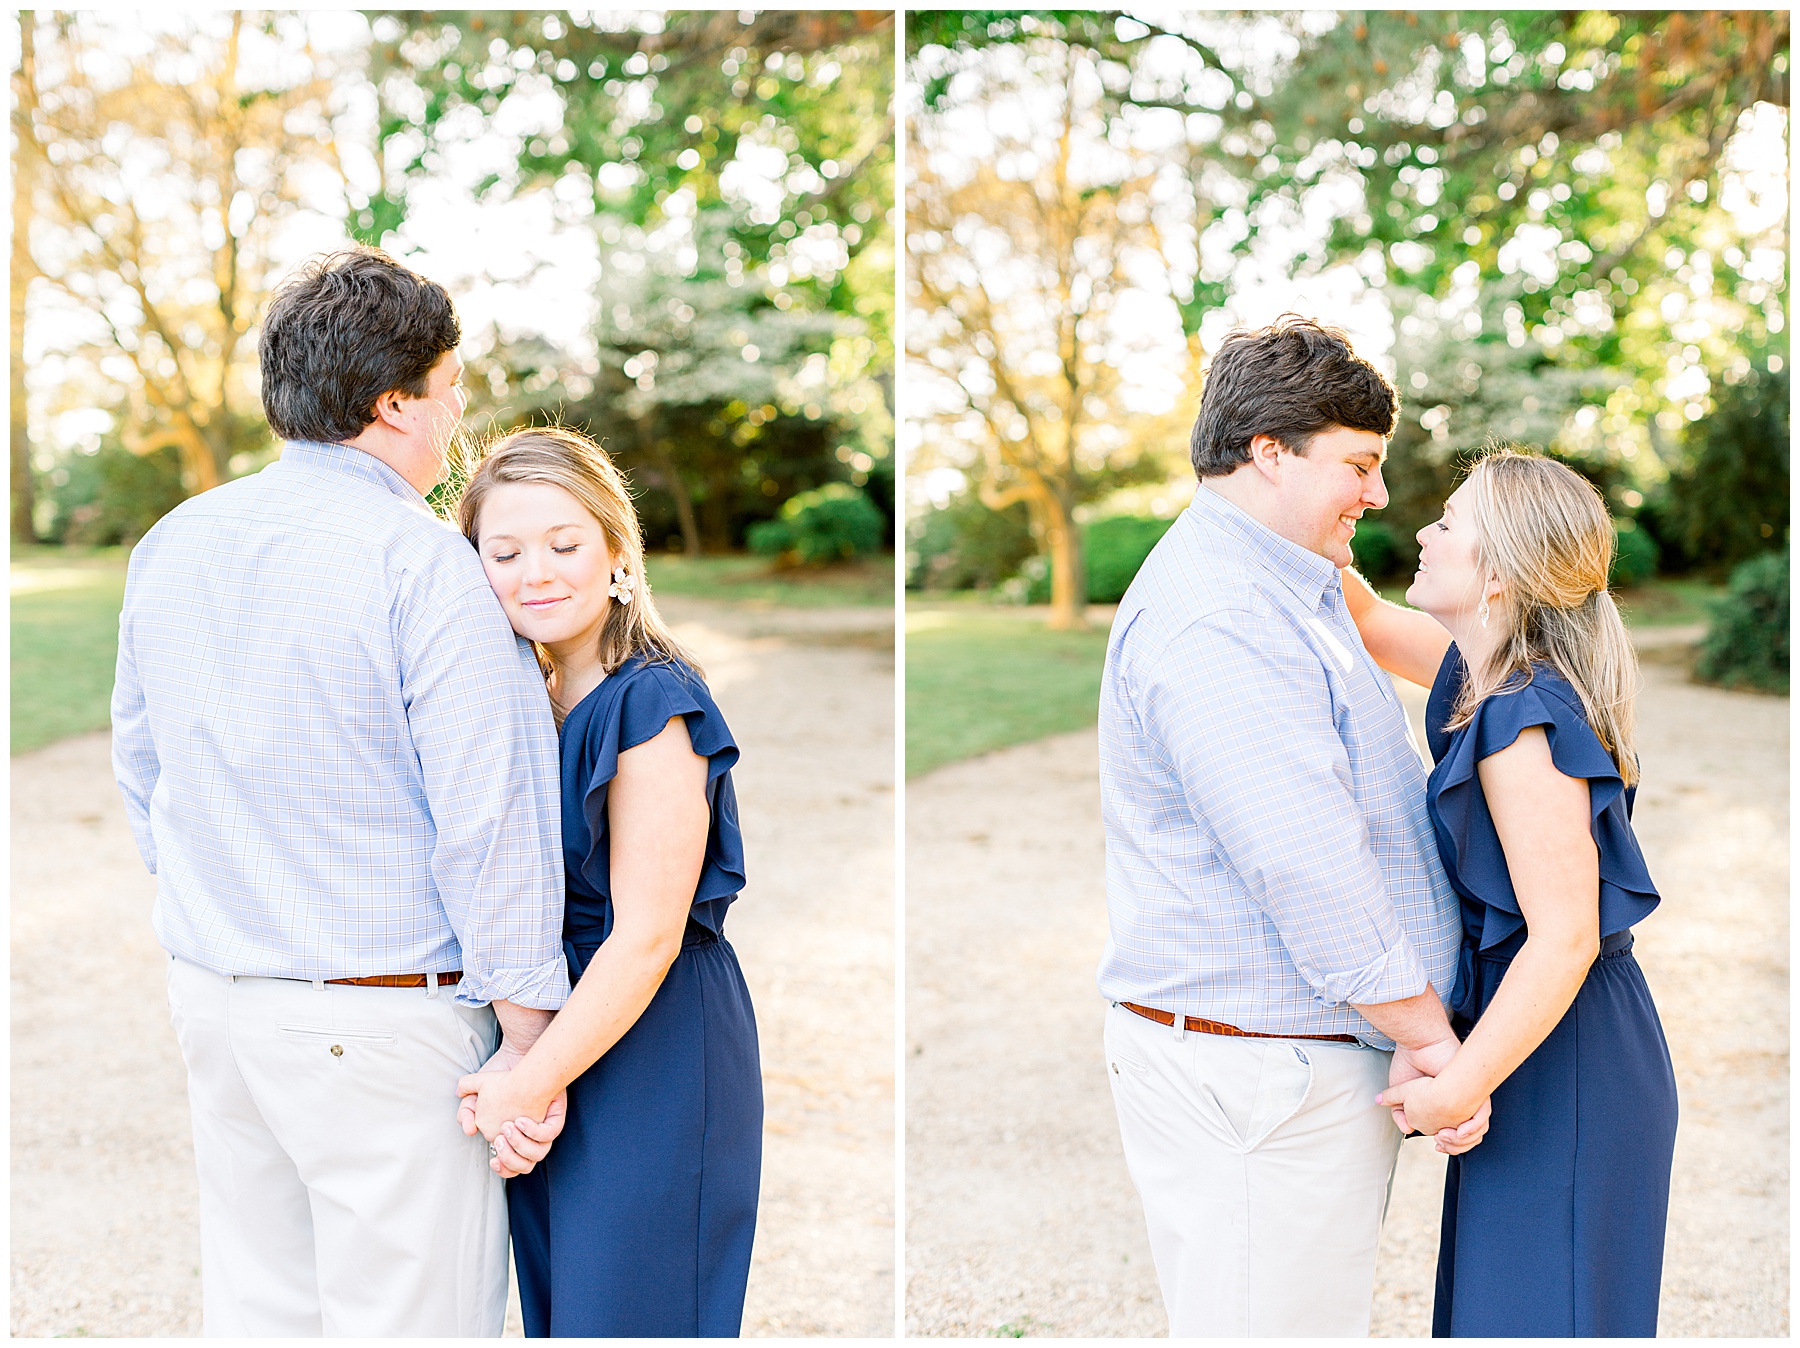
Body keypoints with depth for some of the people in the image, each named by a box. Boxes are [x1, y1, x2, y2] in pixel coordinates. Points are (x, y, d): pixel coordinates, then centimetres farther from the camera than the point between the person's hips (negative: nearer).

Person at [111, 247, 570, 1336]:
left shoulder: (171, 545, 7)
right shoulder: (422, 563, -16)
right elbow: (489, 823, -18)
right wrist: (527, 1043, -12)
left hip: (210, 992, 7)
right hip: (380, 1021, -7)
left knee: (256, 1306, 18)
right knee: (409, 1319, 3)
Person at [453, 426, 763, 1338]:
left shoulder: (650, 702, -17)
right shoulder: (532, 699, 9)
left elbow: (646, 937, -20)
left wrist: (530, 1082, -16)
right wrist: (511, 1079, 0)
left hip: (655, 1051, -8)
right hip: (551, 1039, 8)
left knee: (626, 1312, 1)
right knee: (556, 1309, 17)